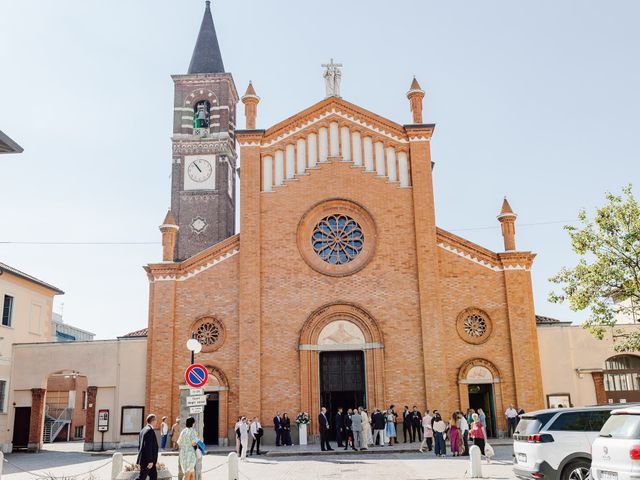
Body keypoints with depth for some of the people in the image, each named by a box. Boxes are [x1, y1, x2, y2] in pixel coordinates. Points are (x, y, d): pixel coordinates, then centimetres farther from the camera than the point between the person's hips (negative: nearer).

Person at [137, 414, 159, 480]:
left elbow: (140, 445, 17)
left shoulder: (143, 430, 11)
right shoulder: (150, 431, -19)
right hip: (147, 460, -10)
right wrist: (150, 461, -23)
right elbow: (148, 447, -23)